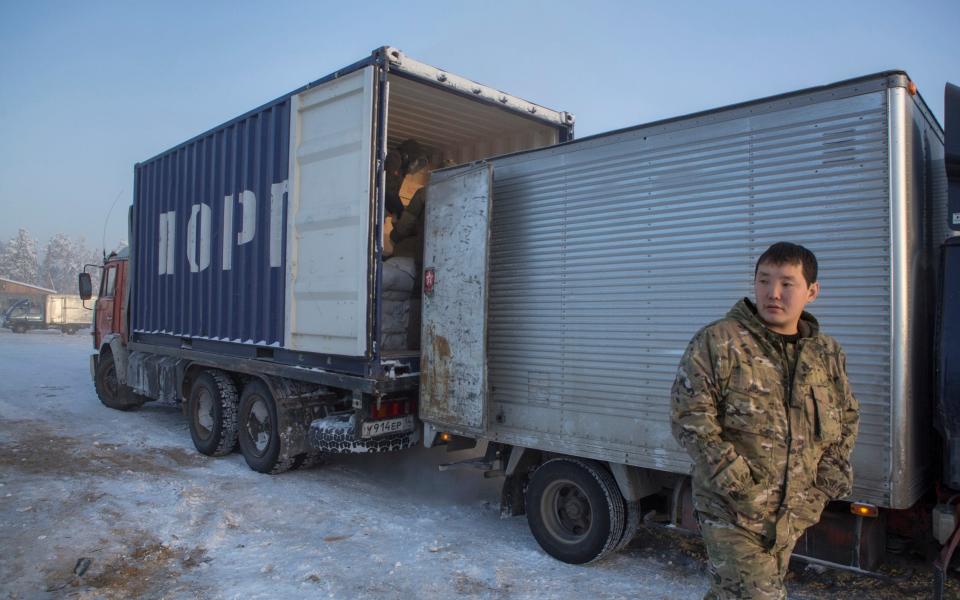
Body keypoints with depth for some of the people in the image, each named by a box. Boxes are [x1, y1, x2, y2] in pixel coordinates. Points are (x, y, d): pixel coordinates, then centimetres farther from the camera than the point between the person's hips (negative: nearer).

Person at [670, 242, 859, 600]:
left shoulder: (827, 353, 6)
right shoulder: (716, 342, -13)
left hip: (793, 513, 6)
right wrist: (735, 480, -19)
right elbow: (688, 416, -16)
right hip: (732, 511, -5)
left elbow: (847, 416, 20)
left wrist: (831, 475, 7)